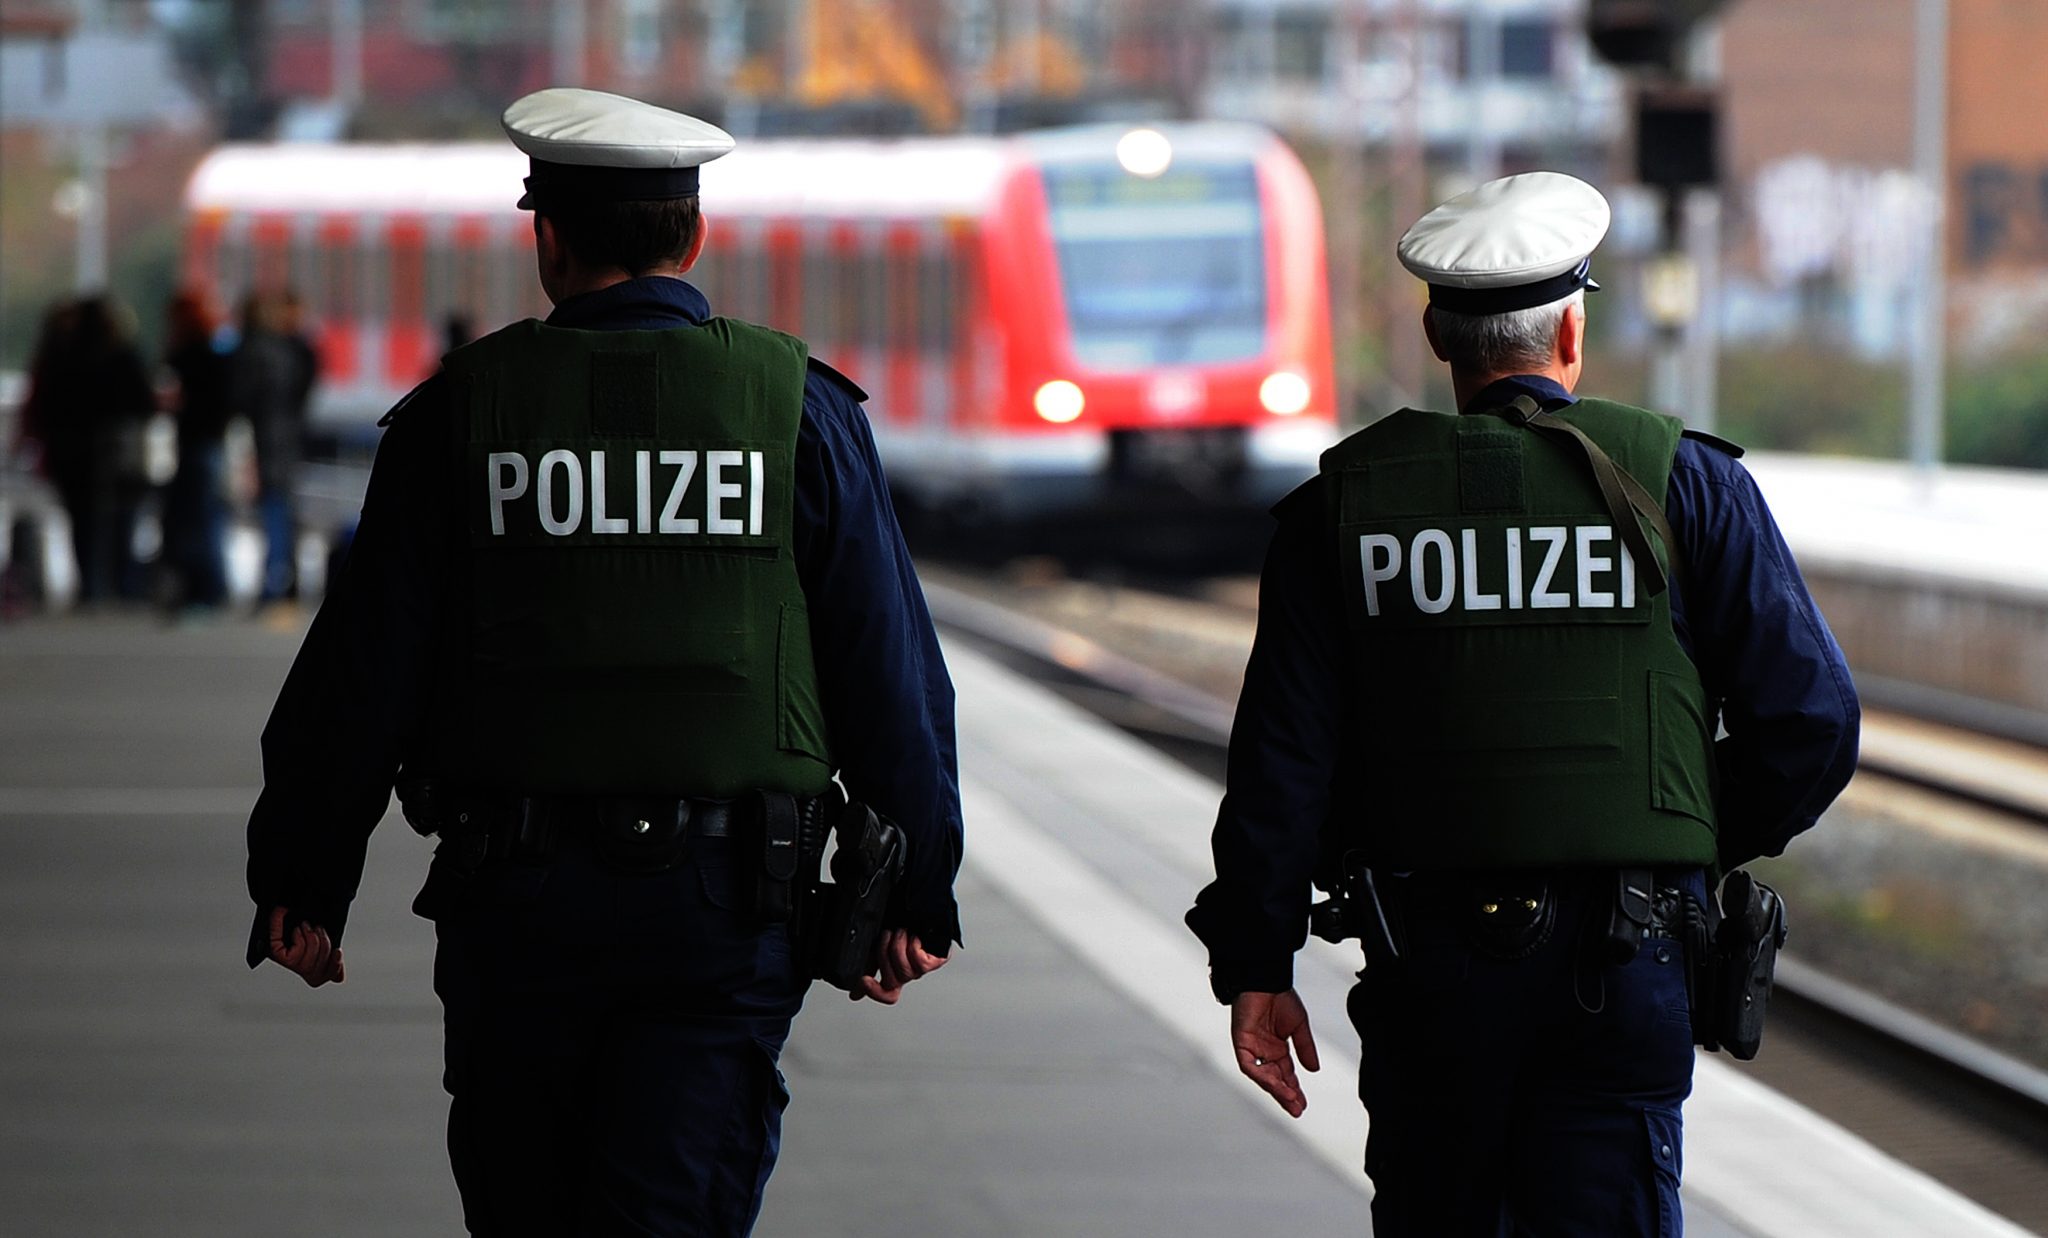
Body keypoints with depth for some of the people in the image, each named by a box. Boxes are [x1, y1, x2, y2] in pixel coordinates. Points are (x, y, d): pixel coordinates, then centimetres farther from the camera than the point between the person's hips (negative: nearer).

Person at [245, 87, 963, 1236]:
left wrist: (302, 882, 8)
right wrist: (915, 893, 10)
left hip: (516, 905, 0)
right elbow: (891, 671, 2)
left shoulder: (460, 409, 0)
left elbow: (363, 668, 0)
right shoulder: (801, 408, 0)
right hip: (725, 900, 0)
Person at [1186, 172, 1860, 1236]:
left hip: (1427, 959, 1)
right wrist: (1708, 845, 15)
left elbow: (1282, 757, -1)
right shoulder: (1687, 483, -1)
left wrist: (1256, 963, 5)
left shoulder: (1342, 504, 1)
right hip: (1619, 970, -1)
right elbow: (1810, 721, -2)